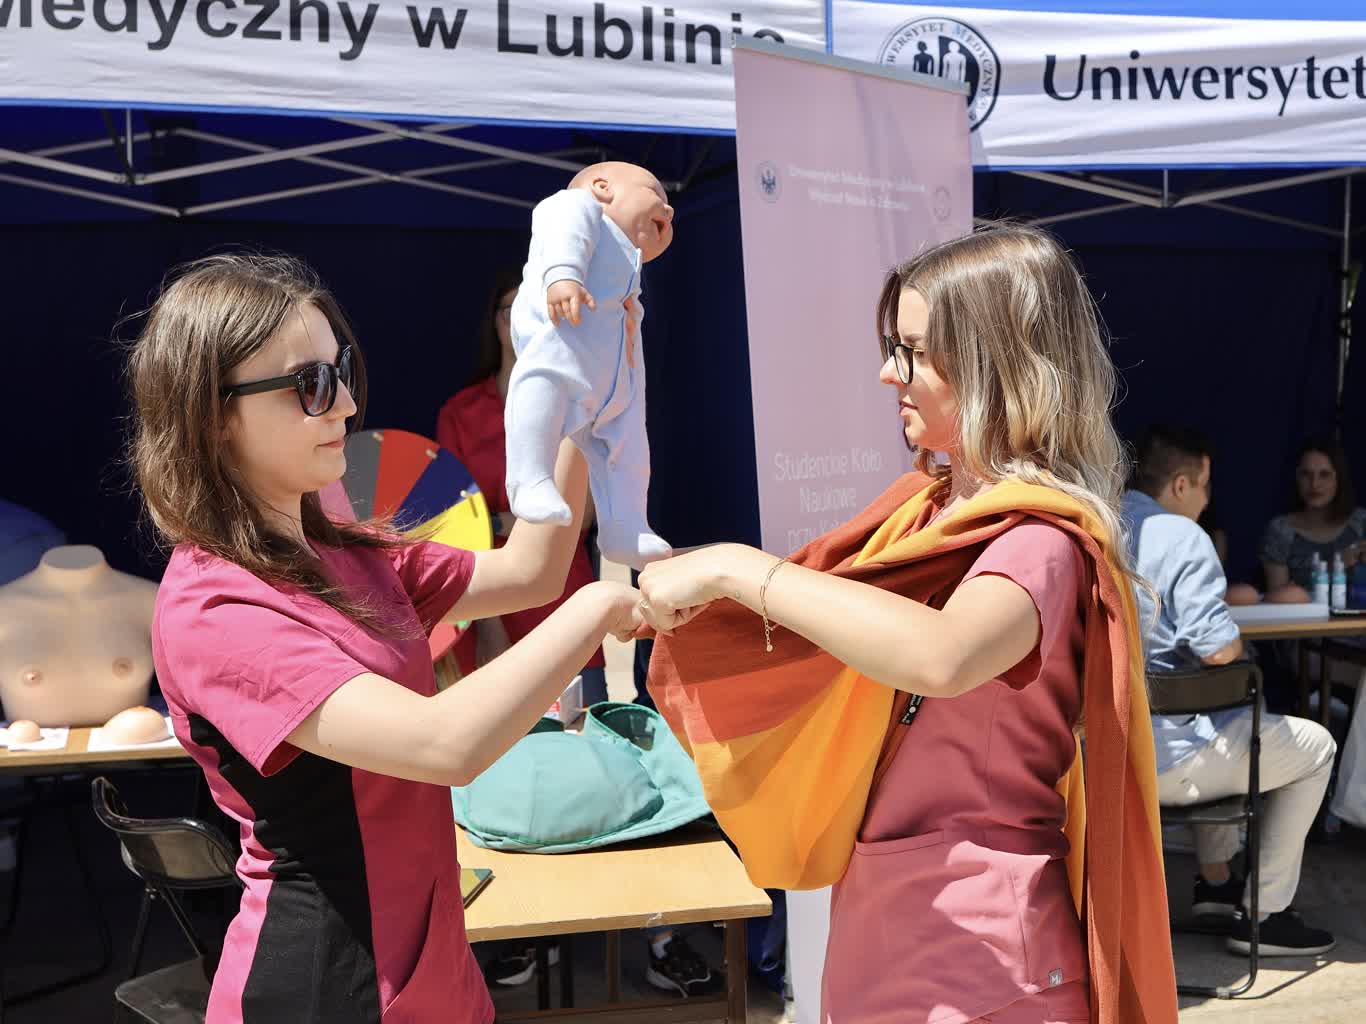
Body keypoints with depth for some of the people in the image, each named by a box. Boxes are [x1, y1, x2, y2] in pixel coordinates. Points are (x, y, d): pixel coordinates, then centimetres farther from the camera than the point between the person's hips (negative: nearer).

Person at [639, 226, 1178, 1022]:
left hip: (977, 940, -7)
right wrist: (691, 590, -7)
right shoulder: (930, 506, 3)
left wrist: (734, 569, -34)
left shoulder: (1041, 539, -21)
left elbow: (940, 657, -41)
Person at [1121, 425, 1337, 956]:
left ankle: (1215, 880, 40)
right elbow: (1219, 648, -22)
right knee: (1315, 747, 13)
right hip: (1162, 762, -8)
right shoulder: (1181, 537, -16)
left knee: (1221, 724, 38)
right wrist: (1235, 637, 2)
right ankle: (1262, 915, 16)